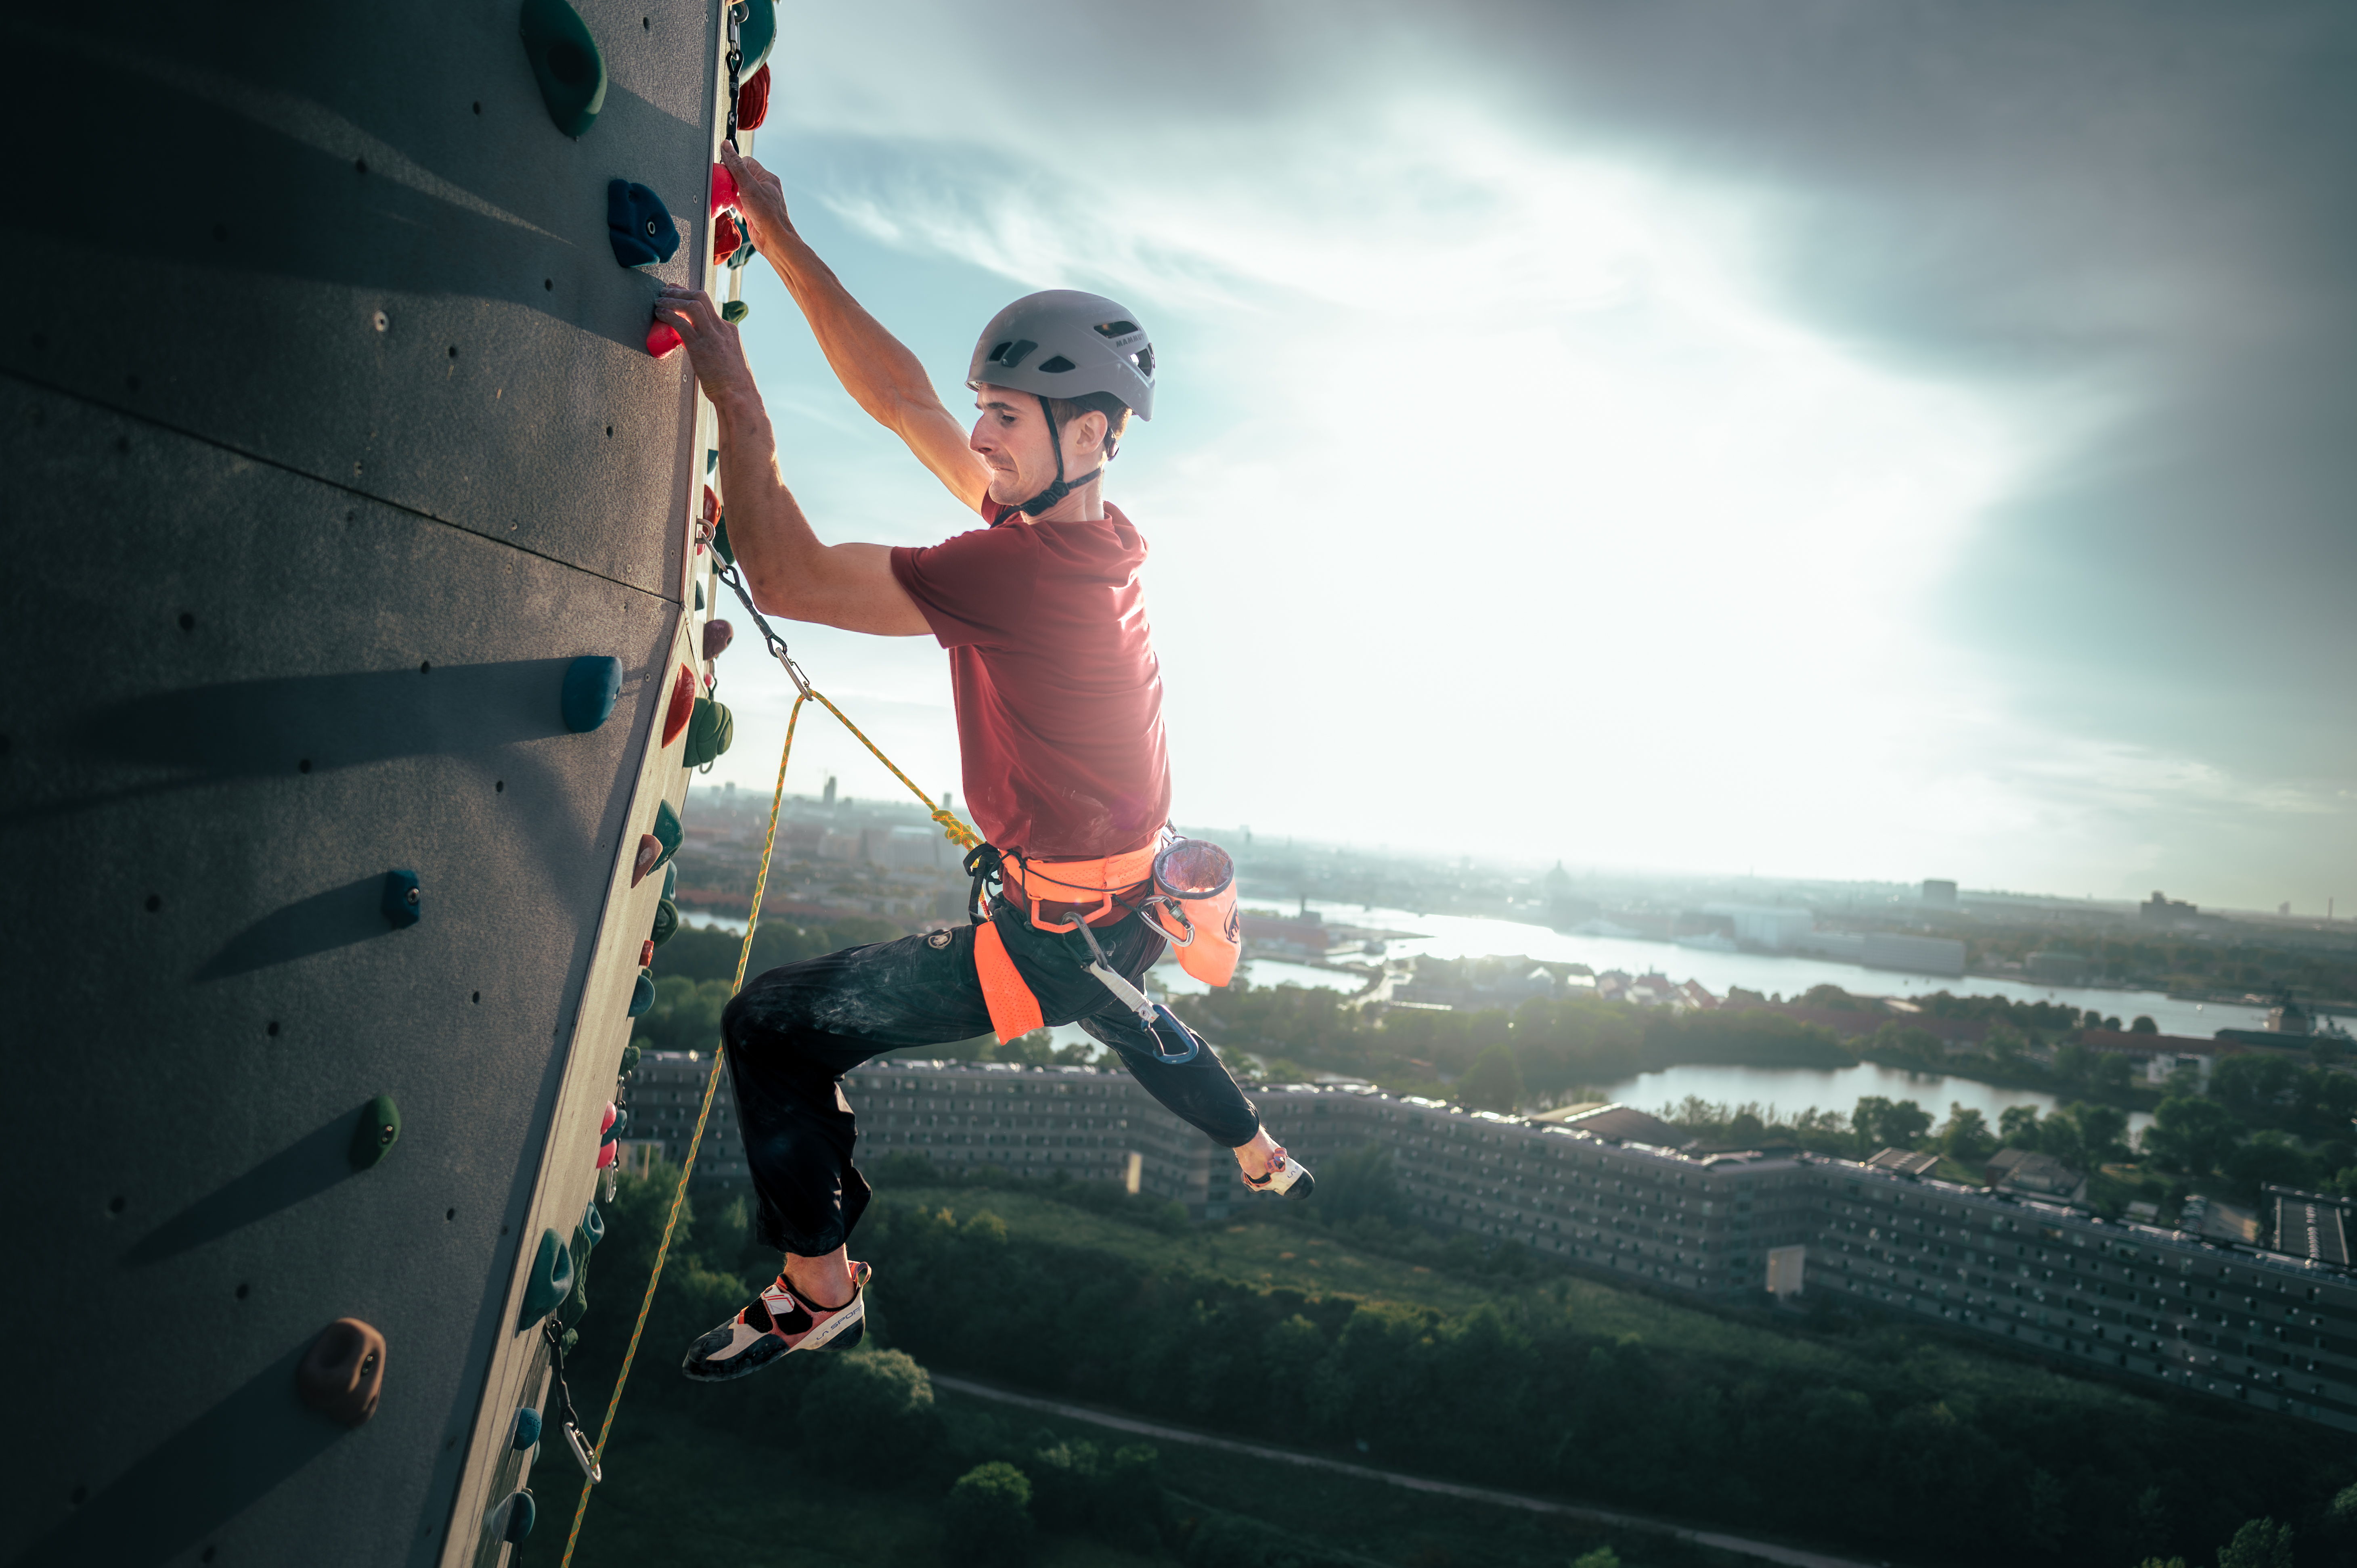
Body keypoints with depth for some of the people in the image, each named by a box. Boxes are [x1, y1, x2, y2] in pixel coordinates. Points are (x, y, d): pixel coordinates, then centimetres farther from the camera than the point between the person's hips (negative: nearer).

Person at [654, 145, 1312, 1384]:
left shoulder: (1021, 567, -30)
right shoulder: (1085, 527, -4)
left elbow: (786, 578, -32)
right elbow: (902, 401, 0)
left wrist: (735, 398, -24)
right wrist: (782, 244, -1)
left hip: (1052, 936, -9)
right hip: (1130, 906, 9)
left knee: (770, 1028, -4)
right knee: (1122, 1010, 42)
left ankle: (818, 1294, 11)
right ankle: (1266, 1166, 64)